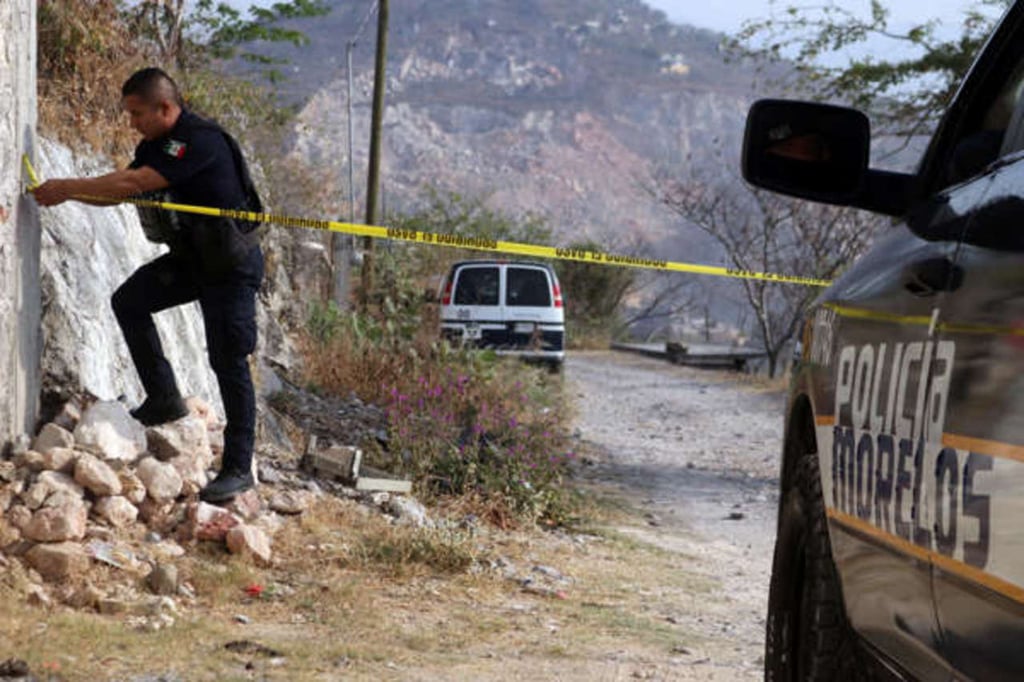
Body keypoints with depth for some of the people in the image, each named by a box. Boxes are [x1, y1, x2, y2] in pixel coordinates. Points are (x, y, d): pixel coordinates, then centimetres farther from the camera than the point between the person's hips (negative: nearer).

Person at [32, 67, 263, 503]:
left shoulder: (200, 141, -25)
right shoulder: (155, 146, 5)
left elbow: (133, 183, -30)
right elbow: (118, 194, 9)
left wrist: (67, 188, -23)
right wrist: (63, 191, -6)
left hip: (231, 263, -9)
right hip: (192, 258, 9)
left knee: (229, 362, -6)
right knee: (129, 301, 0)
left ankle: (238, 468, 0)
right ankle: (164, 400, 8)